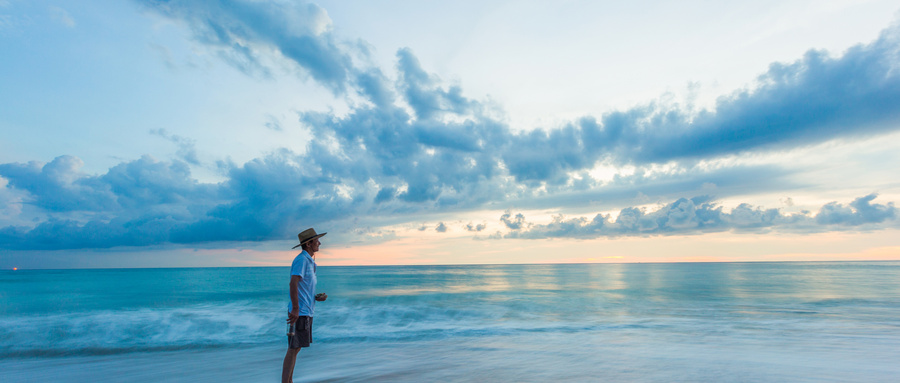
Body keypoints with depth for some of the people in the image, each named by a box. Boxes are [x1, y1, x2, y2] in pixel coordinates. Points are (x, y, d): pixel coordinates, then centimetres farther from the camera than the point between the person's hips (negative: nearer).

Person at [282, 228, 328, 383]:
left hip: (306, 311, 10)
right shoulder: (301, 259, -13)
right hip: (299, 312, -10)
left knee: (296, 348, 14)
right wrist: (295, 309, -26)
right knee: (293, 350, -5)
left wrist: (317, 297, 6)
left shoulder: (309, 261, 17)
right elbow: (293, 284, -23)